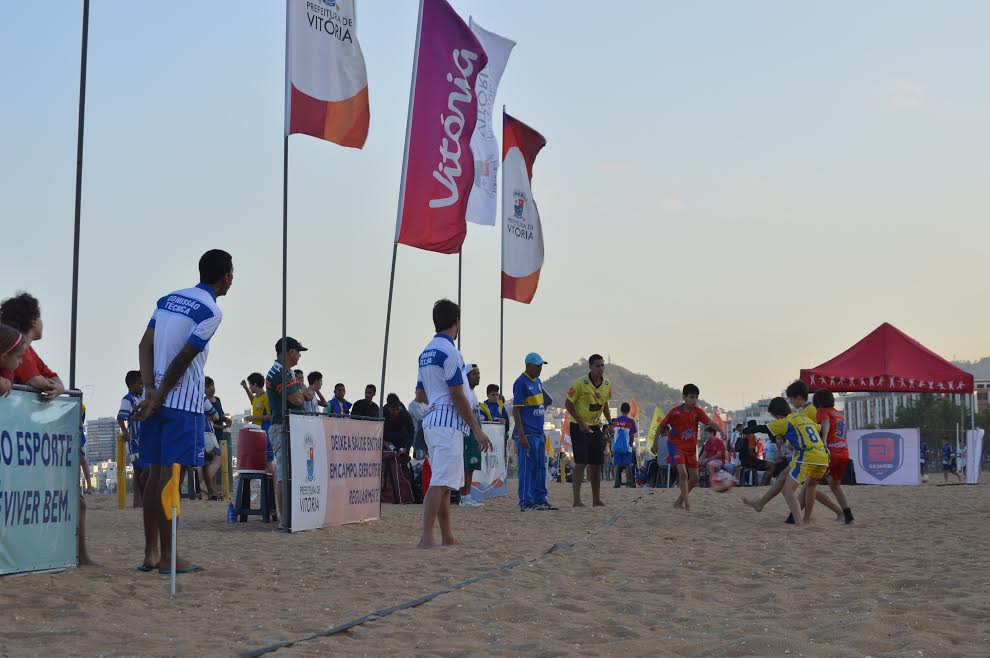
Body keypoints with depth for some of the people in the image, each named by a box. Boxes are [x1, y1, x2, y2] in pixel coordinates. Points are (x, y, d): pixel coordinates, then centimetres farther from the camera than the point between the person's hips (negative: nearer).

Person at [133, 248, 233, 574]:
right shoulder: (211, 312, -9)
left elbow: (145, 346, 6)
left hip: (158, 398, 7)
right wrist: (158, 398, -9)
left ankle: (150, 552, 12)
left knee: (156, 473, 11)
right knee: (171, 475, -5)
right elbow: (182, 360, -14)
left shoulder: (168, 299, 14)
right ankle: (167, 557, -3)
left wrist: (150, 389, -1)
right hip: (183, 402, -7)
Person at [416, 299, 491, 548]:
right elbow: (457, 396, -15)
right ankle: (427, 538, -20)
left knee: (445, 484, 13)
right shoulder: (449, 351, -11)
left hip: (431, 420, 10)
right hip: (449, 423, -10)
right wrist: (478, 430, -11)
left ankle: (448, 537, 17)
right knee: (440, 483, -14)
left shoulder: (426, 352, 16)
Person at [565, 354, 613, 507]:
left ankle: (596, 499, 17)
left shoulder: (607, 385, 4)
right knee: (581, 463, -11)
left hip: (596, 427, 6)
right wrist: (581, 423, -18)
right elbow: (568, 404, -11)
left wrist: (610, 422, 10)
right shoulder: (580, 384, -16)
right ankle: (577, 500, -10)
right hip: (579, 427, -6)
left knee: (597, 464, 8)